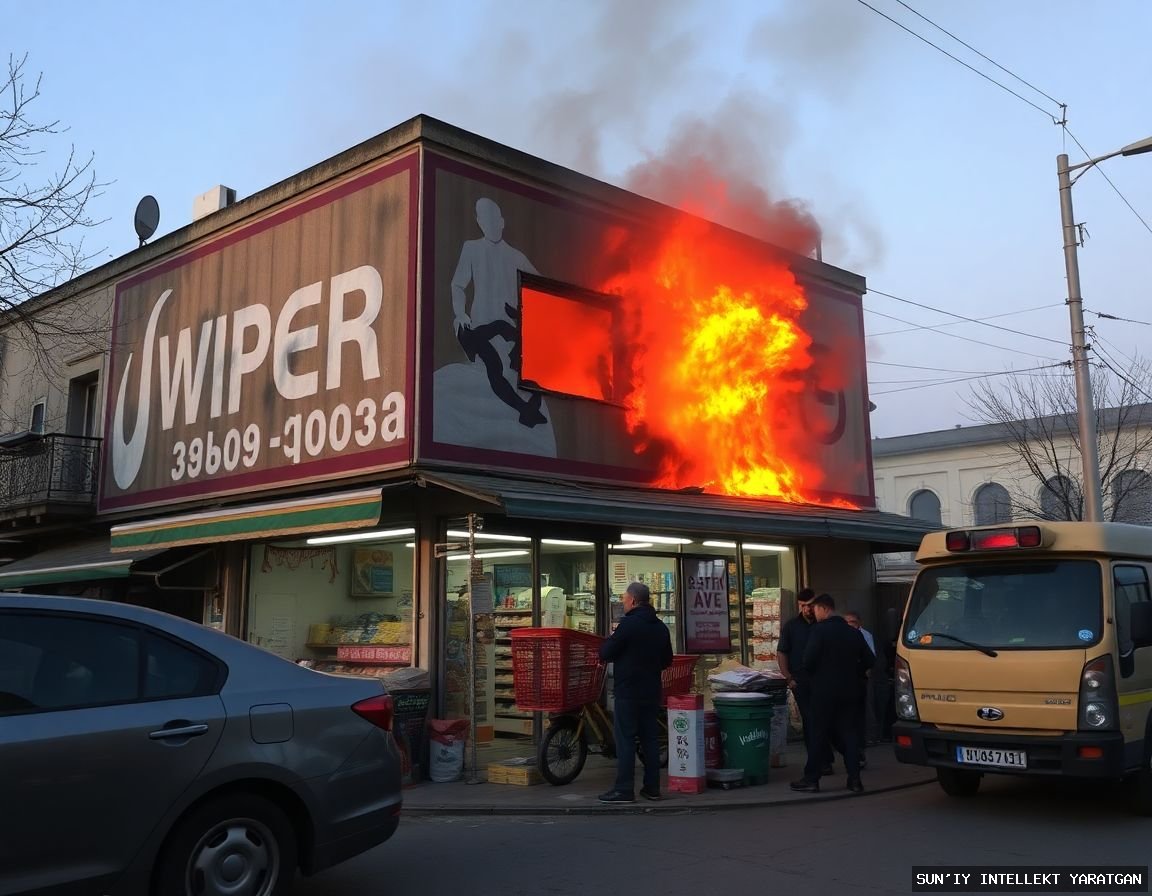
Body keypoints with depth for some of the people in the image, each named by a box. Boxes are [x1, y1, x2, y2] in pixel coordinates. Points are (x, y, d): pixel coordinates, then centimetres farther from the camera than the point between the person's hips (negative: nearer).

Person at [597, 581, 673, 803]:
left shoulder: (629, 624, -14)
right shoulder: (660, 627, 10)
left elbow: (605, 654, -12)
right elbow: (667, 661, 18)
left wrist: (609, 640, 7)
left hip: (628, 692, -7)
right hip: (651, 692, 7)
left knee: (625, 739, -3)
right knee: (650, 738, 11)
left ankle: (624, 789, -3)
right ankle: (652, 787, 14)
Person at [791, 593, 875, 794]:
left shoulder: (820, 630, -11)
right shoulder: (853, 632, 8)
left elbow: (808, 660, -16)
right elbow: (869, 660, 8)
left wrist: (813, 674, 3)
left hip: (824, 690, -5)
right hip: (849, 691, 5)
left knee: (819, 734, 2)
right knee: (849, 734, 9)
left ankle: (811, 778, 6)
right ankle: (854, 779, 7)